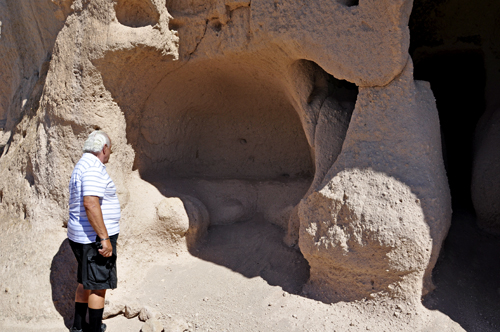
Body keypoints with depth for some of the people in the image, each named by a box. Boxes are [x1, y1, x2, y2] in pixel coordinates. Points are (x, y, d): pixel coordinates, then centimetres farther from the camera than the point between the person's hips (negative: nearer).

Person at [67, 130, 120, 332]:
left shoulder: (82, 166, 15)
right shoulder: (93, 168, -19)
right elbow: (91, 204, -30)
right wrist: (104, 238, -28)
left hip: (83, 237, 11)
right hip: (95, 238, -11)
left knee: (86, 282, 19)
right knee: (98, 285, 0)